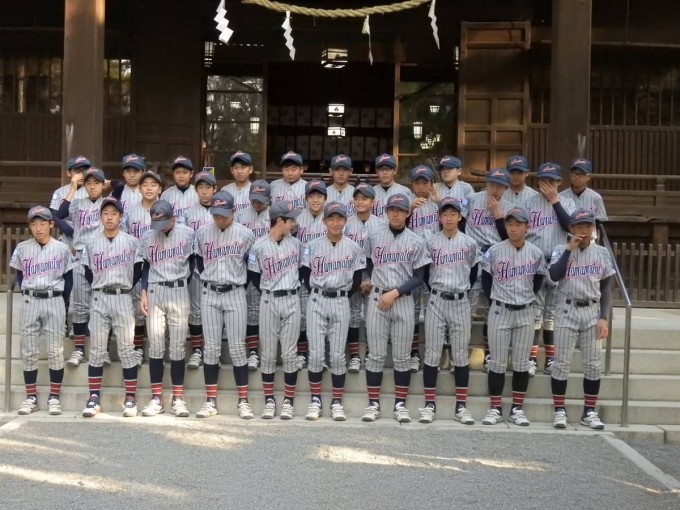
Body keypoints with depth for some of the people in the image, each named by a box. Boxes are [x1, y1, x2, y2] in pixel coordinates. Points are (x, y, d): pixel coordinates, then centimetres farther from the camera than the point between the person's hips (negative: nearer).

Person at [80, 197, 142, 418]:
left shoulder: (131, 242, 4)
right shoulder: (91, 244, 9)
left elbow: (138, 271, 4)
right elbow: (88, 273, 12)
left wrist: (126, 288, 0)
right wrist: (99, 288, 3)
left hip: (123, 299, -2)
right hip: (99, 299, 2)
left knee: (126, 349, -2)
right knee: (96, 350, 2)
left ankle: (131, 398, 1)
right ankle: (94, 398, 5)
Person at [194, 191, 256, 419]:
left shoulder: (245, 235, -4)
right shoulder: (202, 233, 3)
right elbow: (199, 262, 14)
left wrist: (240, 284, 8)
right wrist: (210, 281, 11)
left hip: (235, 294, -2)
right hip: (209, 294, 2)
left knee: (237, 348, -1)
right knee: (211, 348, 4)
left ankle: (243, 401, 5)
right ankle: (210, 401, 9)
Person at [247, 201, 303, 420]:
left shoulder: (296, 244, 3)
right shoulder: (259, 247, -5)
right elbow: (254, 276, 3)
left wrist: (292, 289, 8)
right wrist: (269, 293, 2)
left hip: (292, 301, 2)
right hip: (269, 302, -2)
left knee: (289, 353, 2)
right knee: (269, 354, 4)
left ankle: (288, 402, 9)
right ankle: (269, 401, 12)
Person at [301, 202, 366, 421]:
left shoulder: (354, 248, 2)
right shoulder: (313, 246, 2)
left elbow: (357, 280, 6)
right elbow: (305, 275, 6)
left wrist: (342, 296, 3)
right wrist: (317, 295, 1)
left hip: (341, 303, 0)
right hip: (316, 301, 0)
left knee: (337, 354, 1)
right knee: (316, 353, -1)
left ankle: (337, 402, 8)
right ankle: (315, 400, 8)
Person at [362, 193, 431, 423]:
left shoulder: (416, 242, 2)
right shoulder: (374, 237, 6)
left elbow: (418, 277, -2)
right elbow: (367, 264, 18)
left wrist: (395, 292, -12)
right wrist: (371, 282, 2)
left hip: (404, 301, -1)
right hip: (377, 298, 1)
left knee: (402, 356, 3)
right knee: (376, 354, 2)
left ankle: (400, 404, 11)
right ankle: (373, 403, 8)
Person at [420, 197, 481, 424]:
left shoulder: (470, 244, 3)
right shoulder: (430, 243, 1)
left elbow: (475, 272, 11)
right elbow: (424, 273, 7)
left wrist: (463, 289, 8)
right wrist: (436, 290, 5)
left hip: (460, 302, 1)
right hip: (436, 302, -1)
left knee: (461, 354, 4)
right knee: (432, 354, 0)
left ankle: (461, 406, 10)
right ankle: (429, 405, 5)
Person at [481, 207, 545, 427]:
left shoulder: (536, 254, -2)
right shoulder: (494, 251, -6)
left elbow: (538, 281, 11)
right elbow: (485, 278, 4)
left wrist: (527, 298, 8)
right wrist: (495, 300, 3)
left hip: (525, 313, 2)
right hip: (500, 311, -1)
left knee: (522, 363, 6)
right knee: (497, 362, 2)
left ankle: (517, 408, 14)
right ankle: (495, 408, 9)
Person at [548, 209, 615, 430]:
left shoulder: (601, 253, 5)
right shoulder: (561, 250, 0)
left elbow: (606, 288, 6)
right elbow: (554, 275, -19)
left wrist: (604, 318, -4)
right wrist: (569, 248, -16)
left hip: (592, 312, 2)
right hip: (567, 311, -2)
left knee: (594, 363, 3)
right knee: (562, 362, -1)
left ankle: (589, 412, 12)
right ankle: (559, 410, 7)